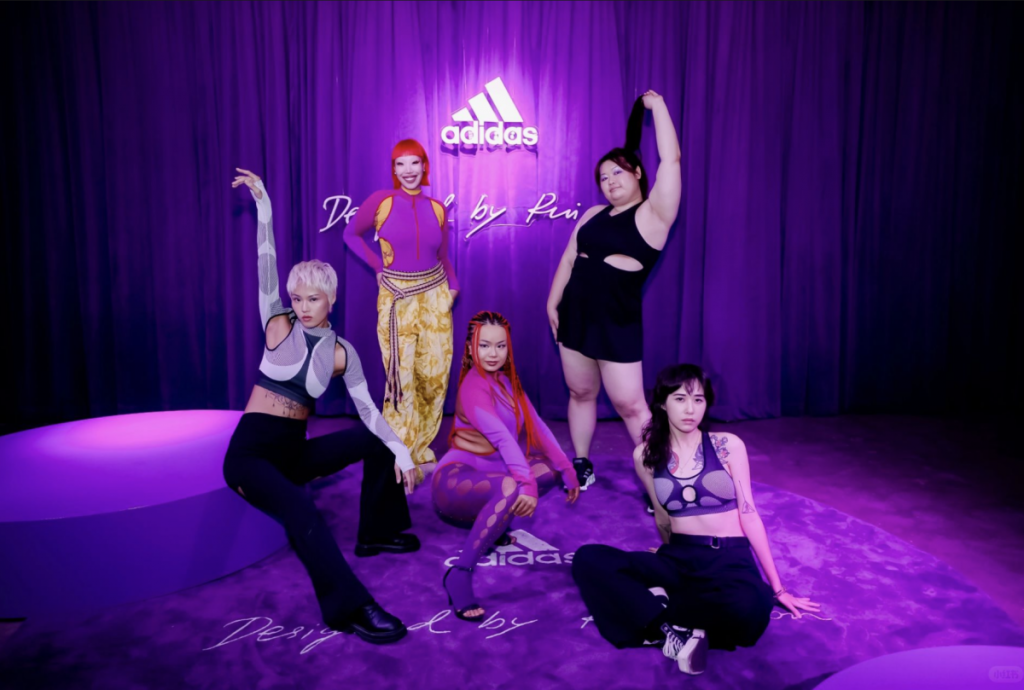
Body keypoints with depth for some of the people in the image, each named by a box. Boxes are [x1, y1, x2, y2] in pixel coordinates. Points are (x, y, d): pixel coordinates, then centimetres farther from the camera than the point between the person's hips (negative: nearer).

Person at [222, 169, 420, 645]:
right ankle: (349, 607, -29)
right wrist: (263, 208, -19)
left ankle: (376, 532, 13)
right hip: (250, 451, -4)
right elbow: (267, 270, -13)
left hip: (294, 451, 5)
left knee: (375, 442, -2)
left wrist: (400, 450, -16)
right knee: (300, 509, -31)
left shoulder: (341, 352, 2)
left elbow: (368, 409, -4)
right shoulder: (279, 327, -3)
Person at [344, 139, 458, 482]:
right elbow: (351, 234, 8)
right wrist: (377, 264, -2)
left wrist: (453, 287, -2)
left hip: (435, 295, 4)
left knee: (434, 374, 7)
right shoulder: (381, 201, -5)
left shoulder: (437, 208, 5)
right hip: (397, 297, -3)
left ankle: (420, 444, 26)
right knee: (402, 378, -1)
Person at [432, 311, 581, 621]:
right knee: (512, 487, -36)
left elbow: (536, 426, 9)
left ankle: (492, 523, 3)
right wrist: (528, 482, -36)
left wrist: (566, 468, 5)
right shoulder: (474, 384, -15)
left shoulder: (505, 380, 11)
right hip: (457, 479, -9)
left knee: (551, 469, 5)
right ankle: (459, 572, -32)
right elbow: (501, 437, -27)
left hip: (488, 475, 9)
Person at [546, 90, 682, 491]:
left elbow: (671, 159, -14)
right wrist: (553, 303, 11)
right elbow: (568, 260, 15)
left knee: (630, 405, -5)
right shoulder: (593, 216, 11)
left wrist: (657, 105, -9)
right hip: (576, 318, 6)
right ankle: (582, 465, 28)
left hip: (618, 326, -6)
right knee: (580, 394, 14)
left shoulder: (653, 215, -6)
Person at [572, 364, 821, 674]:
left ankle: (653, 605, -16)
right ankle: (671, 627, -22)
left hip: (730, 559, -1)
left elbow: (748, 515, 0)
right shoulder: (646, 455, 3)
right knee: (587, 559, -21)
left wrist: (777, 587, 3)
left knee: (749, 611, -39)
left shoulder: (728, 445, -2)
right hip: (678, 559, 2)